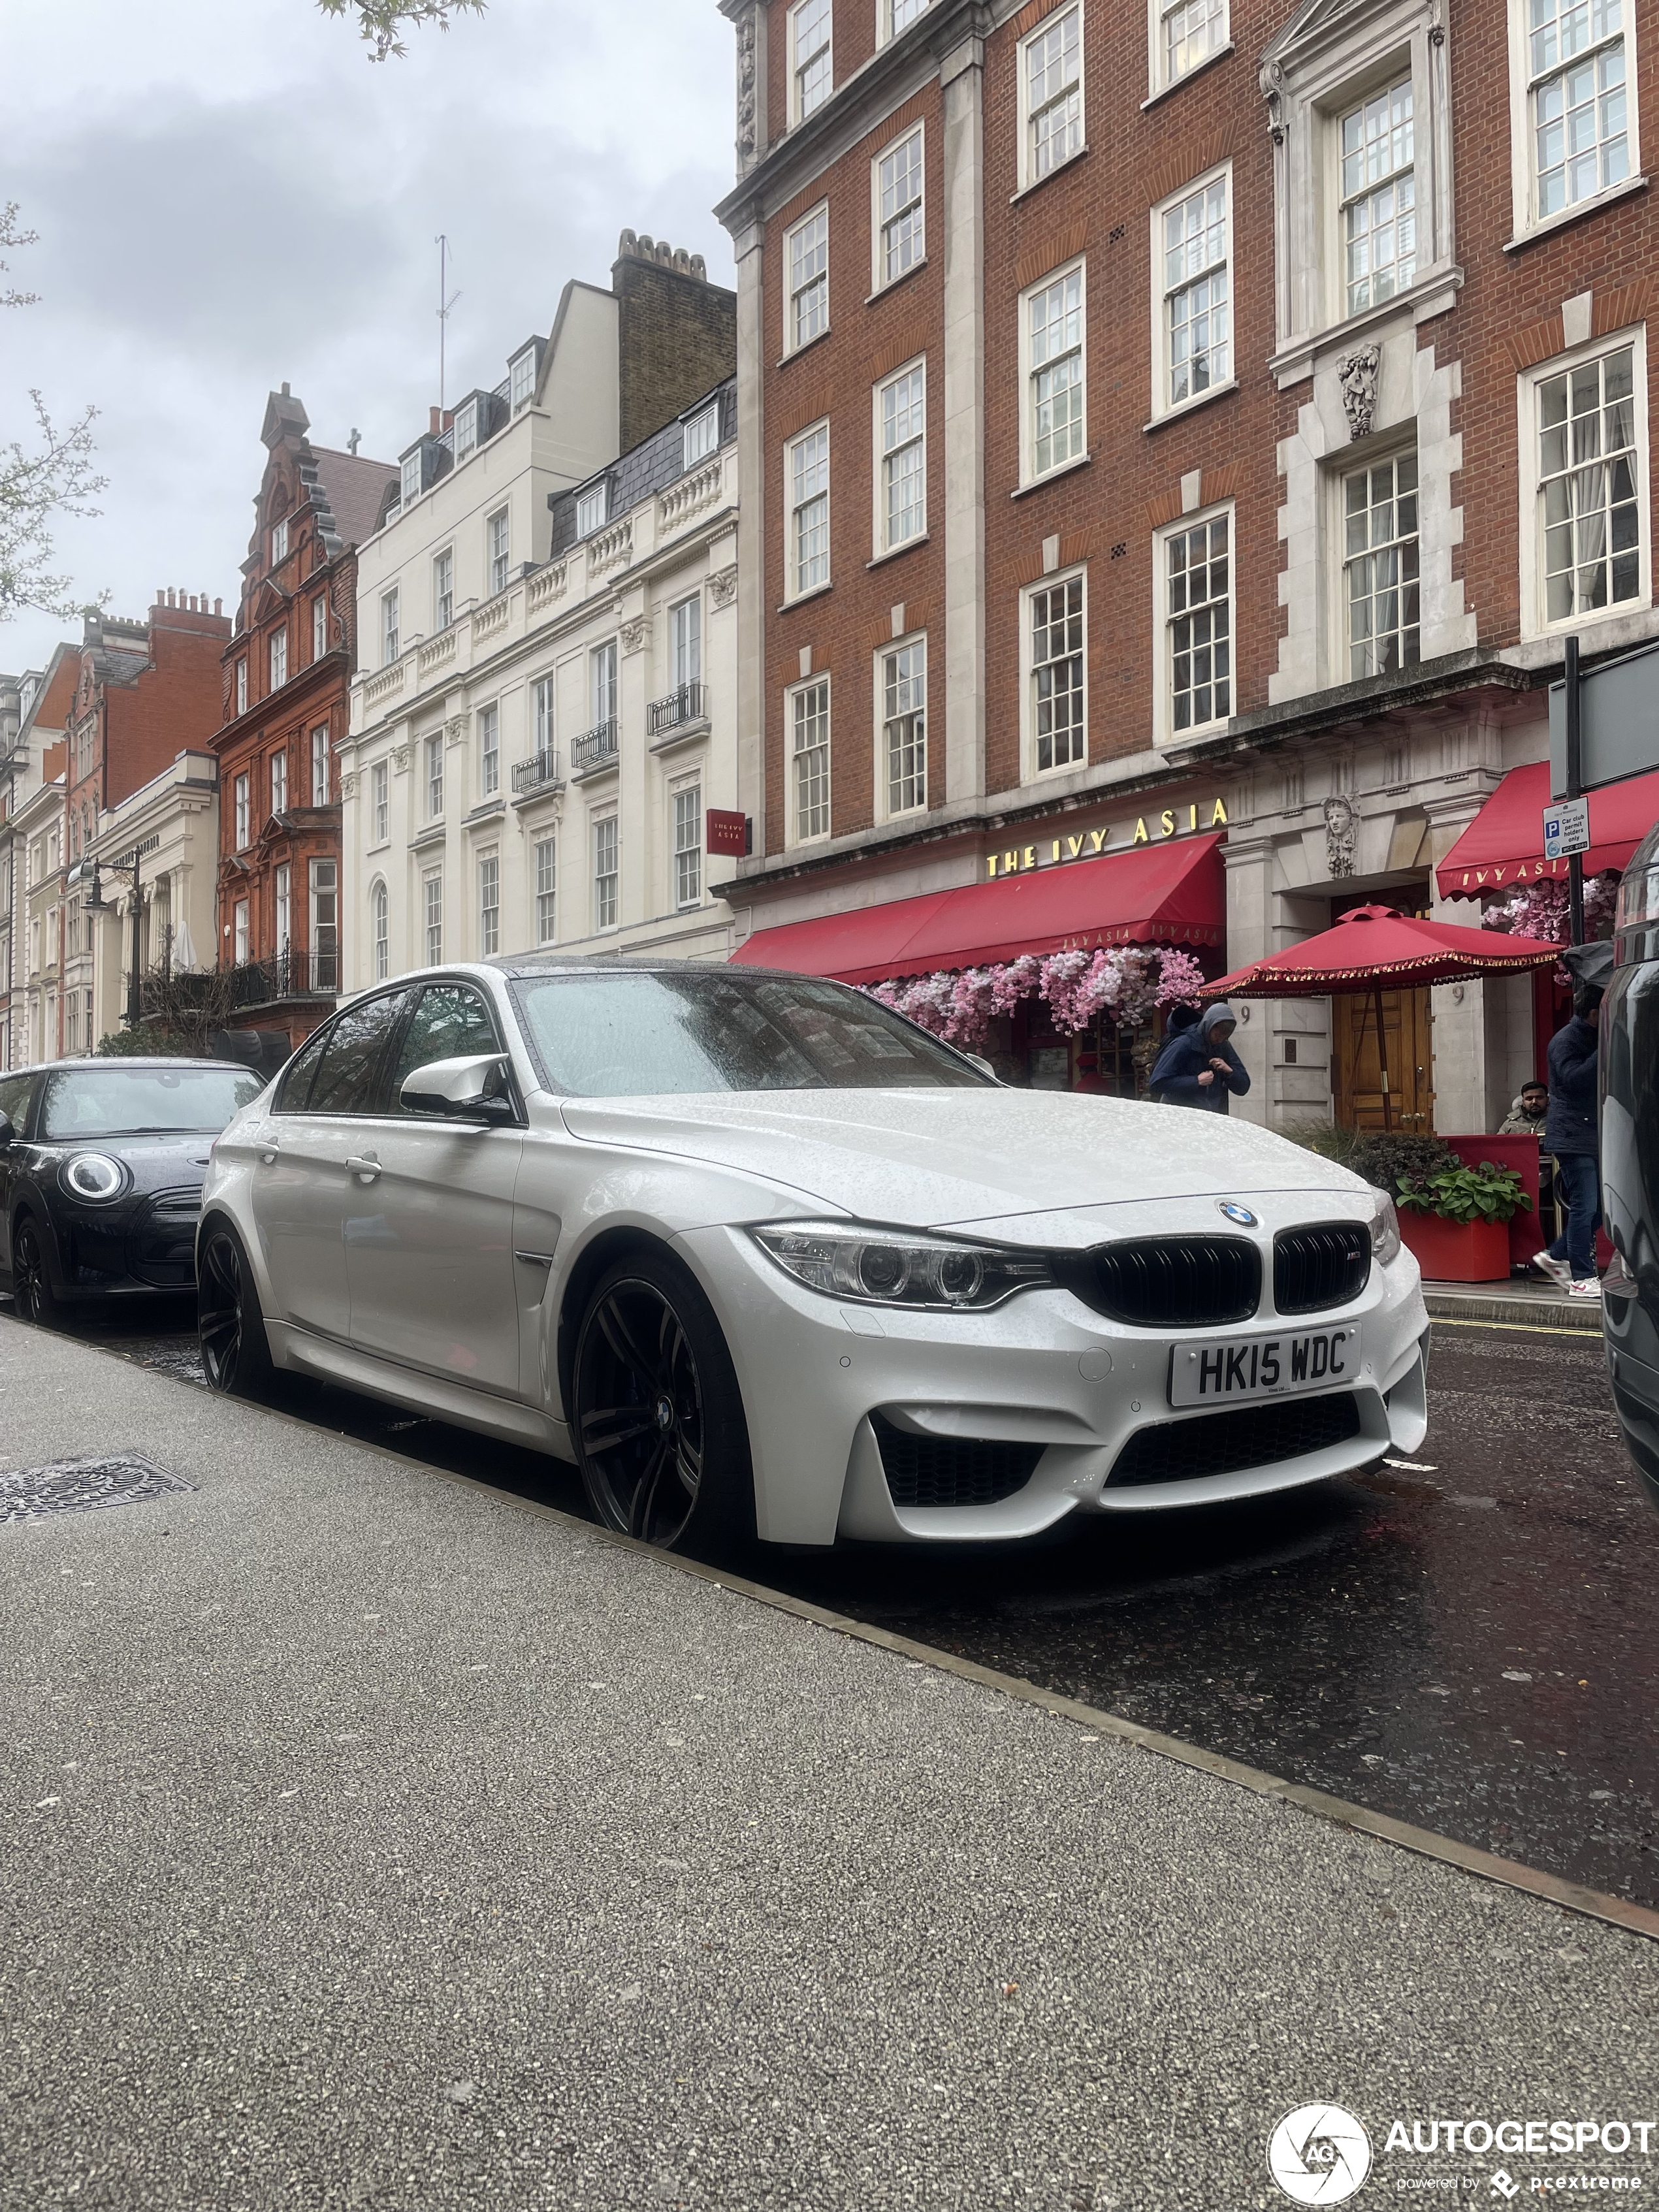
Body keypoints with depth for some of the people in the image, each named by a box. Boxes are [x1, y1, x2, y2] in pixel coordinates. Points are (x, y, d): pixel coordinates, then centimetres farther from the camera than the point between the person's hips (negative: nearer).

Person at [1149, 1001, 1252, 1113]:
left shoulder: (1224, 1047, 10)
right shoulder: (1182, 1045, -9)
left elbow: (1243, 1088, 14)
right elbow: (1158, 1083, -16)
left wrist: (1229, 1071, -7)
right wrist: (1197, 1081, -16)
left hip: (1214, 1116, 5)